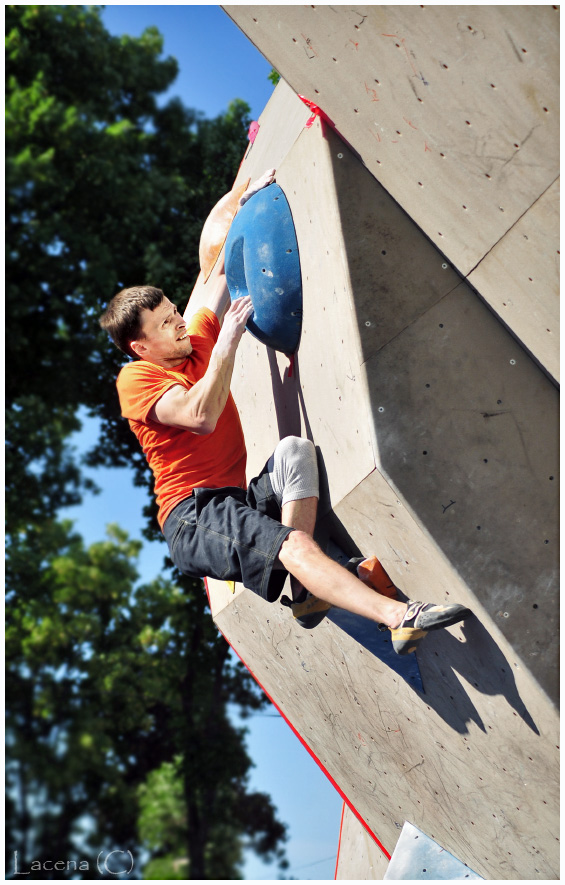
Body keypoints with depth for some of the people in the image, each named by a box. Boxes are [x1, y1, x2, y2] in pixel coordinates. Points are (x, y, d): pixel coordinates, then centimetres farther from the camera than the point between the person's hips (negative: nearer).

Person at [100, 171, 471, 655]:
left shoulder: (197, 344, 18)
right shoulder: (135, 378, -4)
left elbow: (222, 274, 25)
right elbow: (201, 415, -22)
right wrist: (228, 339, -17)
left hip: (240, 498, 8)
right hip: (191, 518, -7)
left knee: (295, 449, -22)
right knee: (294, 544, -32)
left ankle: (306, 590, -28)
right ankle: (401, 618, -44)